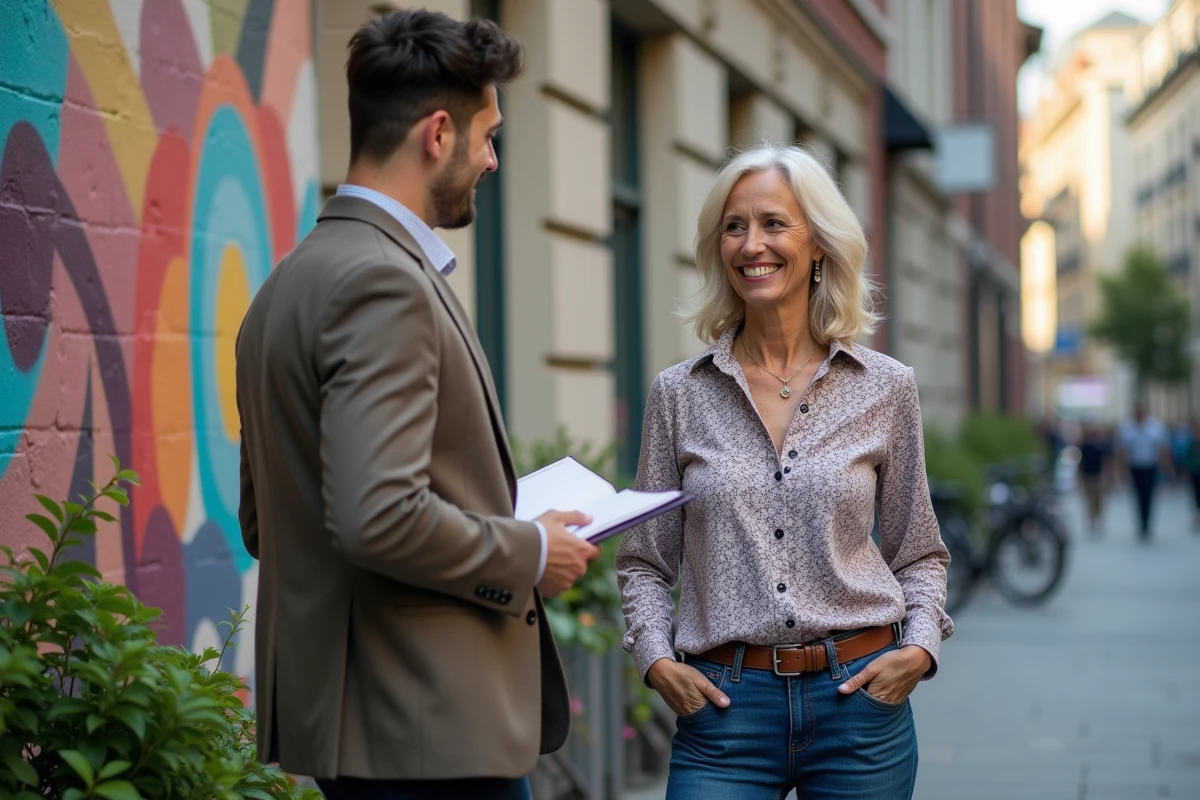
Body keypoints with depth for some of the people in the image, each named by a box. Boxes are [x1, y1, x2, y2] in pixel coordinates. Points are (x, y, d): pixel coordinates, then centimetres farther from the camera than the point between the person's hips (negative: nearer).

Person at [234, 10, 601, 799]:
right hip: (428, 724, -10)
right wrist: (530, 553, -10)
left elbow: (262, 523, 18)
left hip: (344, 700, 10)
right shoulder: (381, 280, -17)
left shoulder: (294, 280, 13)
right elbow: (378, 516, -26)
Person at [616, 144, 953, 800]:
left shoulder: (885, 389, 4)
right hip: (725, 704, 0)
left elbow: (917, 554, 12)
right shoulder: (679, 395, 4)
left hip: (858, 699, 0)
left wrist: (921, 649, -5)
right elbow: (645, 560, 10)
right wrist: (656, 658, -6)